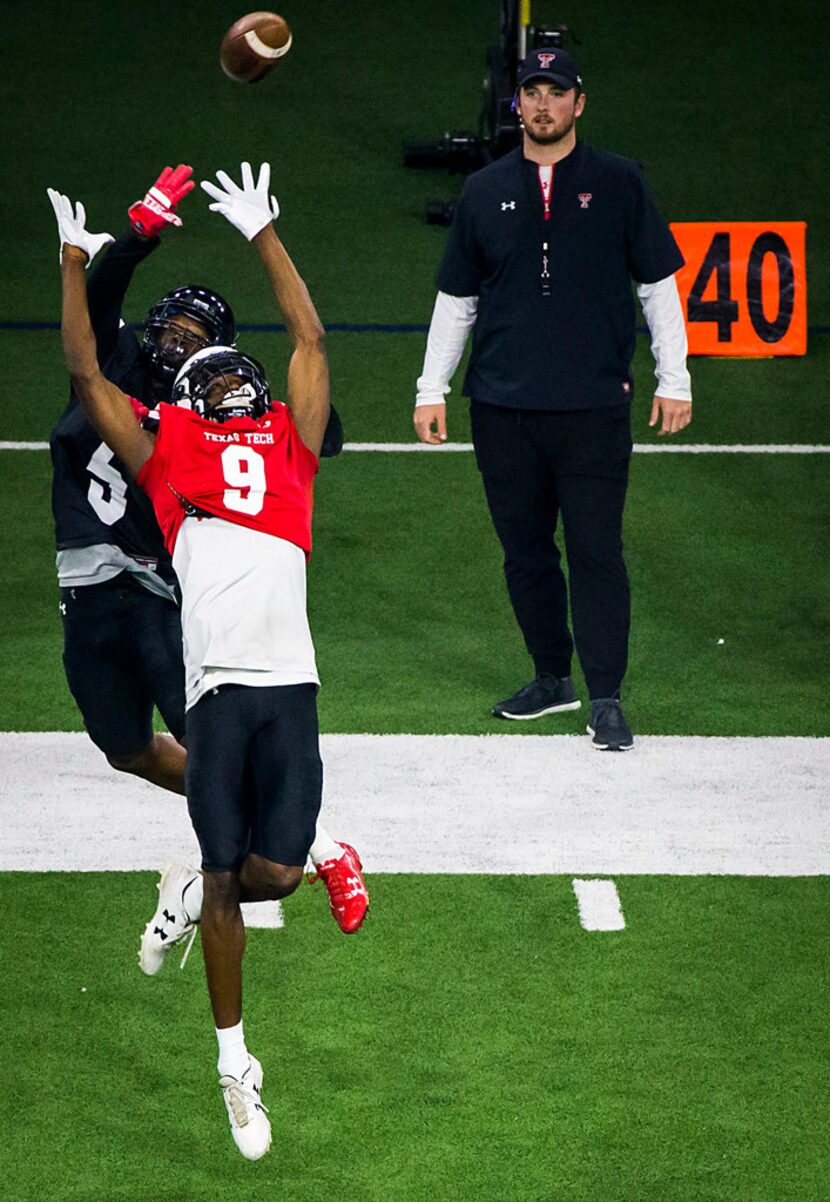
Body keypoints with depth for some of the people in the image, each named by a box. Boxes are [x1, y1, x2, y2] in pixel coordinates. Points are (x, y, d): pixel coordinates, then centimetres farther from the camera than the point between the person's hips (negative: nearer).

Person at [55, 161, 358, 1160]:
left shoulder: (288, 446, 19)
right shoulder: (167, 454, 15)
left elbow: (309, 339, 23)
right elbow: (85, 372, 16)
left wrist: (264, 234, 27)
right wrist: (74, 263, 19)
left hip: (289, 681, 2)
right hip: (218, 685, -2)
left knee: (277, 872, -3)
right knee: (225, 871, 0)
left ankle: (201, 895, 32)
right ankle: (233, 1061, 12)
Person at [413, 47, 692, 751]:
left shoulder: (618, 184, 4)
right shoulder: (485, 192, 11)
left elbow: (659, 284, 7)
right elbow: (455, 297, 16)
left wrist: (674, 380, 2)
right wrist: (432, 388, 11)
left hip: (594, 407, -3)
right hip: (503, 408, 3)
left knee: (596, 552, -6)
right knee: (525, 552, 8)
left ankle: (606, 700, -2)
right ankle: (553, 679, 22)